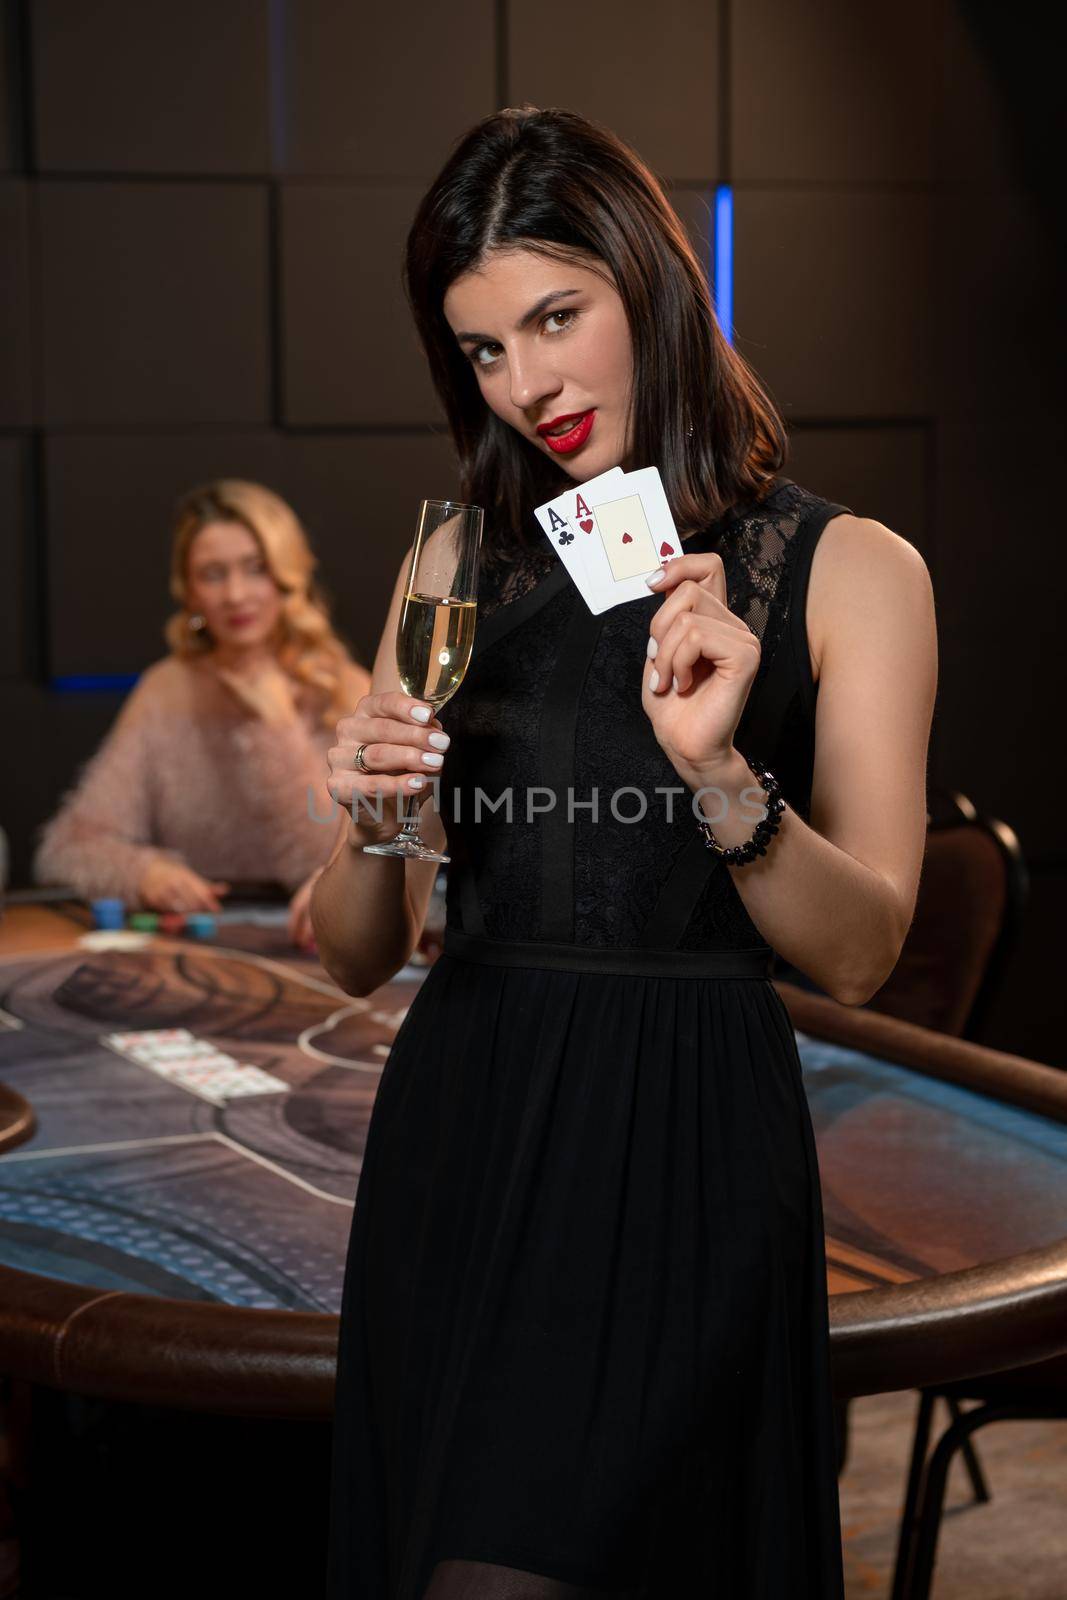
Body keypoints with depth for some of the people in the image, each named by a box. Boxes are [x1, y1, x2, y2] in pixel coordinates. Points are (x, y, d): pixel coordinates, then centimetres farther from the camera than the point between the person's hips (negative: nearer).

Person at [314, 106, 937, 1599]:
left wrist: (718, 770, -23)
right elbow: (357, 957, 10)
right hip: (457, 1137, 4)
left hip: (684, 1149, -4)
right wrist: (373, 822, -11)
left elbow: (860, 950, -7)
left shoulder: (846, 569, 1)